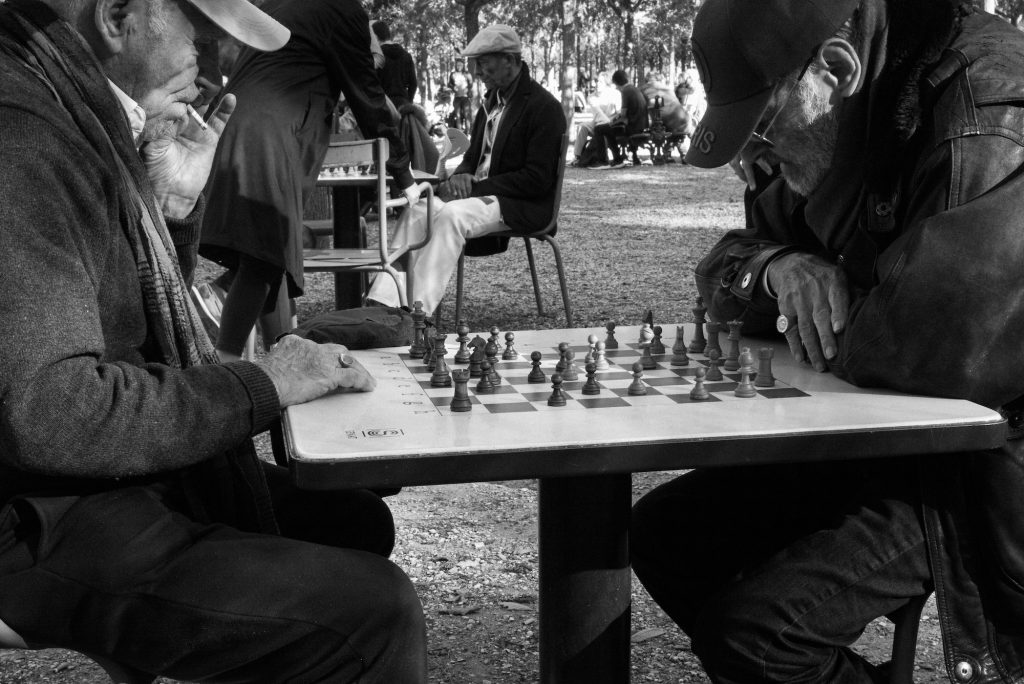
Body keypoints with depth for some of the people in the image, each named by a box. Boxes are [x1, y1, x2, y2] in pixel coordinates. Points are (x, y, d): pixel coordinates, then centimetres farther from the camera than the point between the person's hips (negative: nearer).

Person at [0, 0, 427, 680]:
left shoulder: (80, 111, 9)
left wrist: (175, 201, 2)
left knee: (358, 521, 17)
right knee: (376, 611, -20)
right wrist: (260, 387, -21)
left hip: (129, 472, 11)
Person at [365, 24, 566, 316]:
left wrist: (475, 187, -16)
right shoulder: (492, 101, 17)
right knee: (416, 213, -17)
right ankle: (382, 303, -28)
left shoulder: (543, 106, -9)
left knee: (451, 216, -33)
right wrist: (459, 178, -1)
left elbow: (538, 179, -15)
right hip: (479, 193, 8)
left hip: (522, 205, -8)